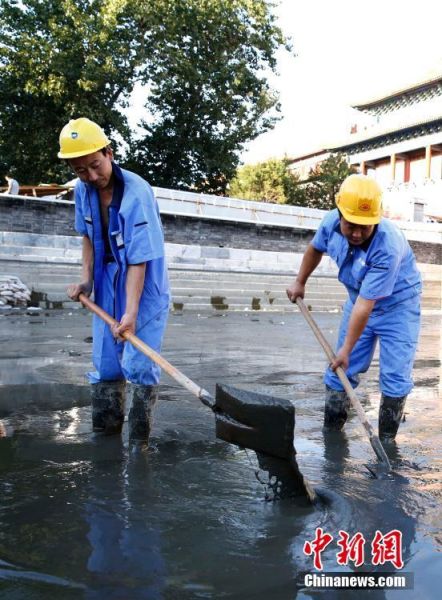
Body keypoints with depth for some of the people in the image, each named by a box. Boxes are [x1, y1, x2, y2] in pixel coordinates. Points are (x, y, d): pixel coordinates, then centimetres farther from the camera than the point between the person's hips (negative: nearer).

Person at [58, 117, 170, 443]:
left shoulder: (138, 193, -25)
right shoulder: (83, 190, -4)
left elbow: (138, 260, -27)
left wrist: (131, 311, -31)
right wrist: (86, 279, 3)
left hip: (144, 289, -6)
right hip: (107, 289, 6)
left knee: (139, 367, -6)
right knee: (104, 365, 10)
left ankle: (139, 442, 8)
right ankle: (105, 434, 25)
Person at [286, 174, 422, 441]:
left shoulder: (389, 247, -36)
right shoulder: (331, 222, -19)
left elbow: (366, 304, -33)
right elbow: (315, 248, 7)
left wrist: (347, 349, -28)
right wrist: (300, 282, 15)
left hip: (398, 305, -5)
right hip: (359, 301, 5)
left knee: (395, 378, -8)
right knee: (340, 371, 4)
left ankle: (386, 442, 8)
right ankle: (330, 434, 17)